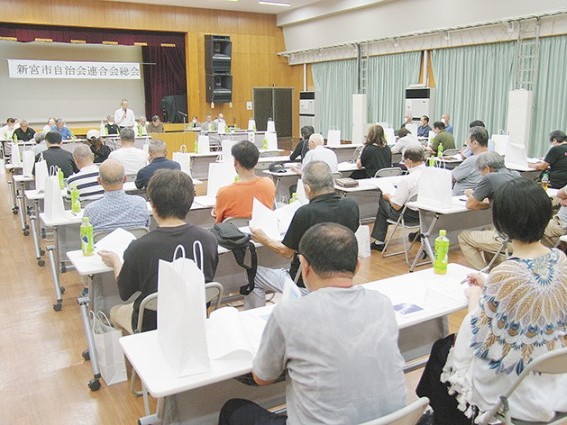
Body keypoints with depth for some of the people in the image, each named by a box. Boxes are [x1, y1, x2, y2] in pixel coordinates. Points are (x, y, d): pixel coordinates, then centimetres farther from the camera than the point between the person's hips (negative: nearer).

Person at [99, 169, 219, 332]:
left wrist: (115, 262, 12)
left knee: (115, 311, 27)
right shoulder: (208, 239, -18)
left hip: (152, 326, -3)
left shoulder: (138, 248, -26)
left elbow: (125, 293, -6)